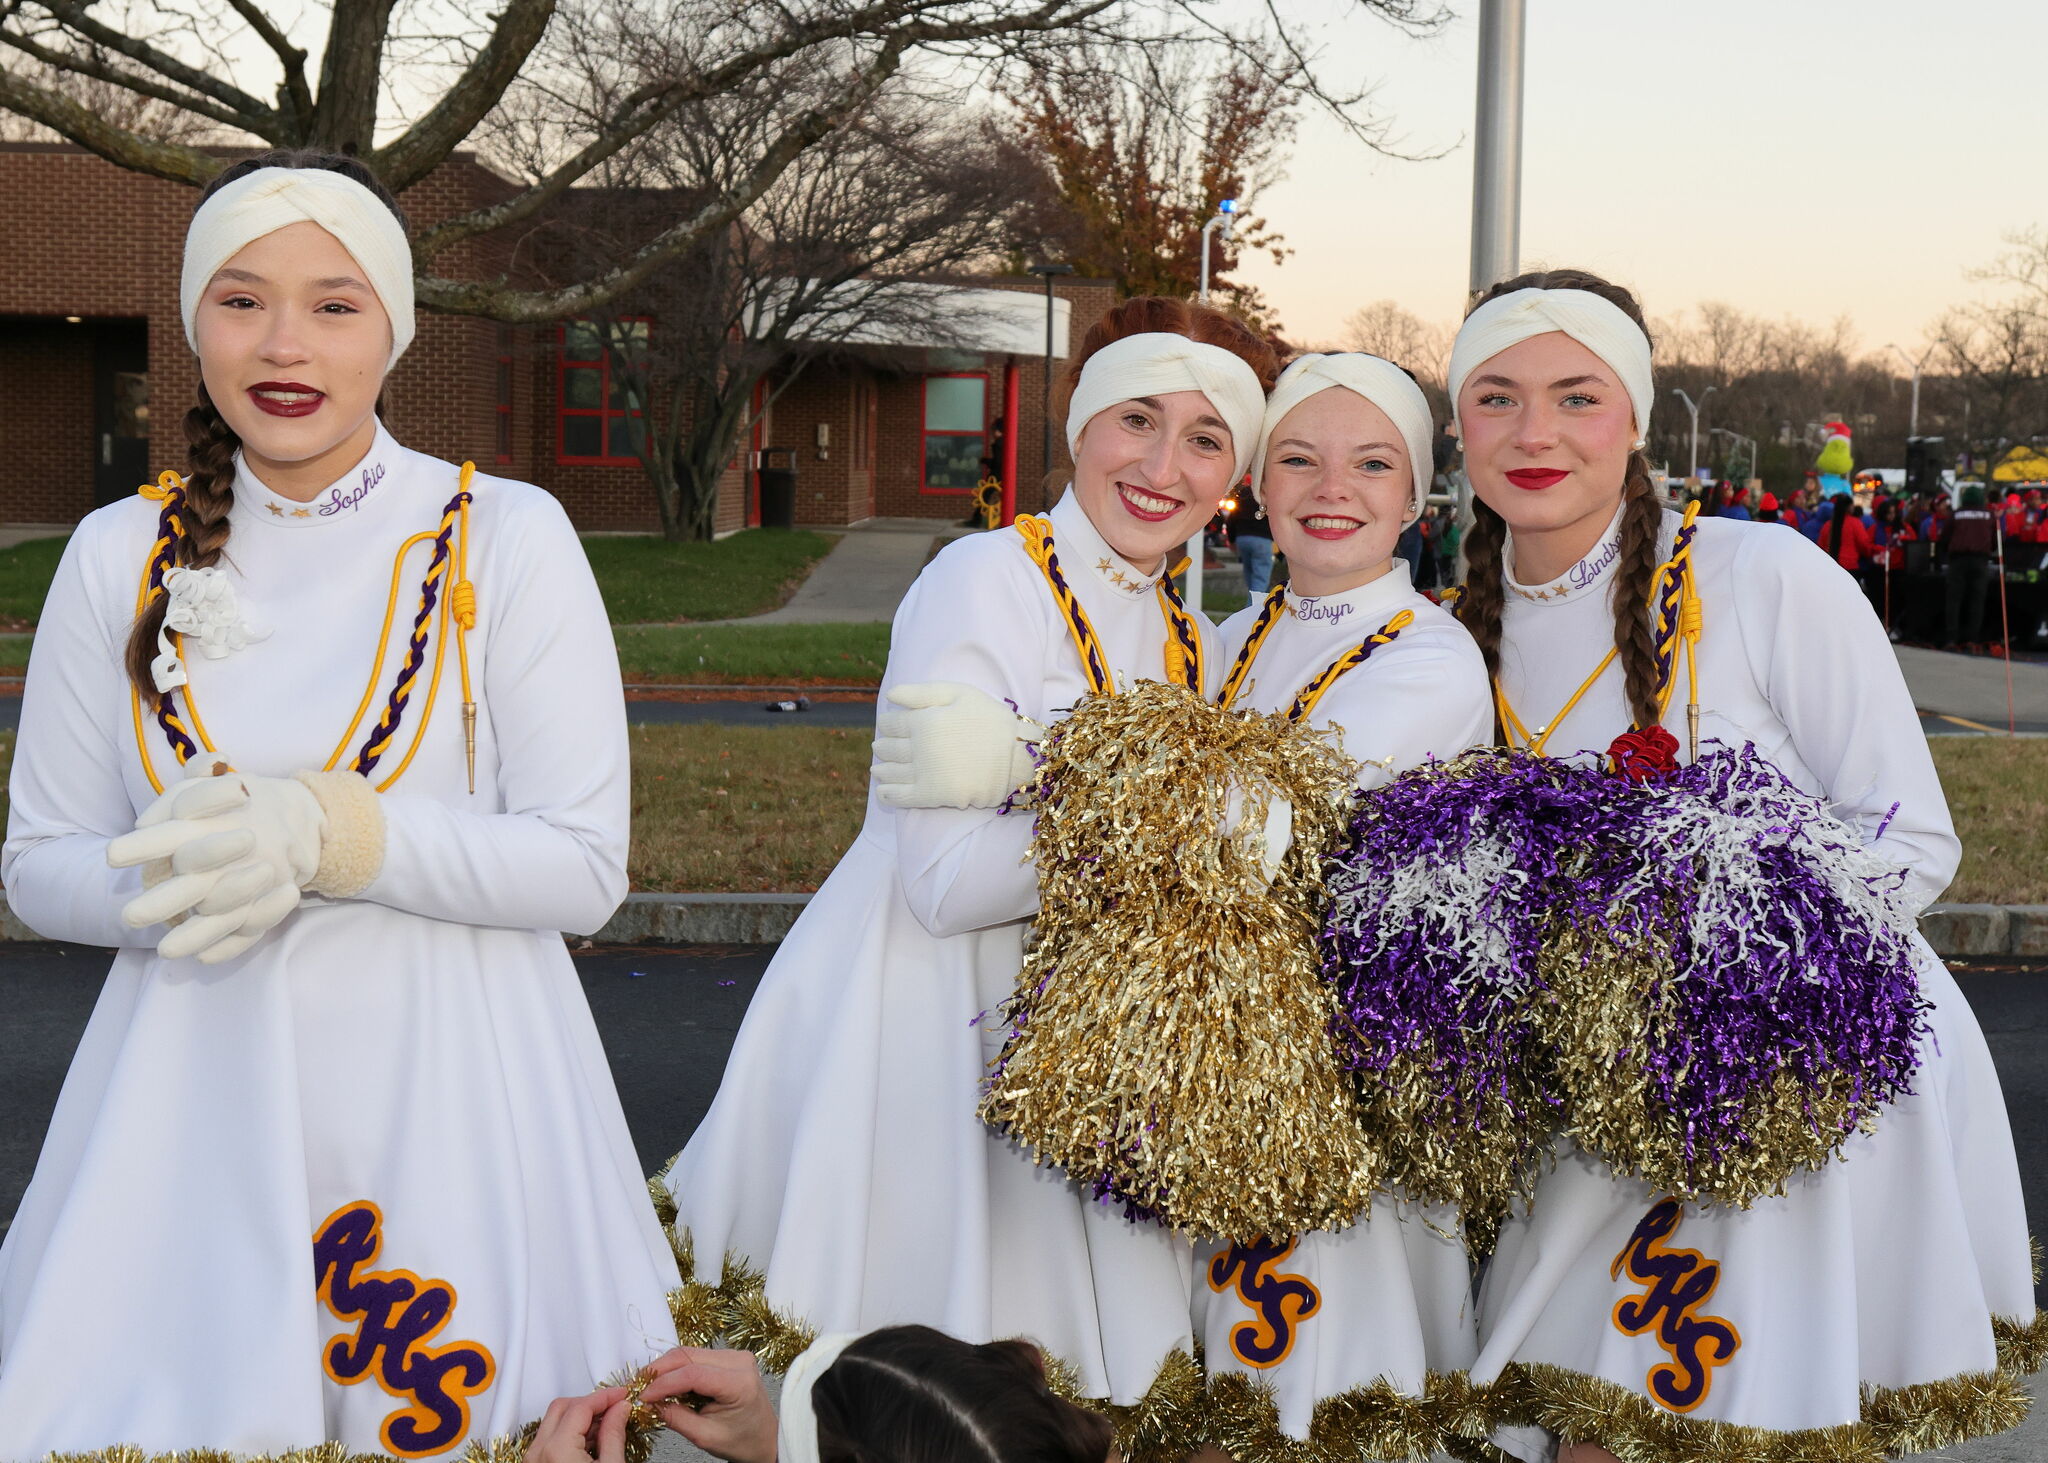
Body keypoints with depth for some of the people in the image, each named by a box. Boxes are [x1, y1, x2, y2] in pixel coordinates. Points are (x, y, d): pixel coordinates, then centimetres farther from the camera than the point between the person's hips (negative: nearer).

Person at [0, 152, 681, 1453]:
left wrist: (331, 836, -21)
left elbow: (587, 866, -8)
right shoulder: (124, 555, 4)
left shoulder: (506, 538, -5)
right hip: (197, 1095, 2)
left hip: (446, 1093, -2)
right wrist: (173, 878, -14)